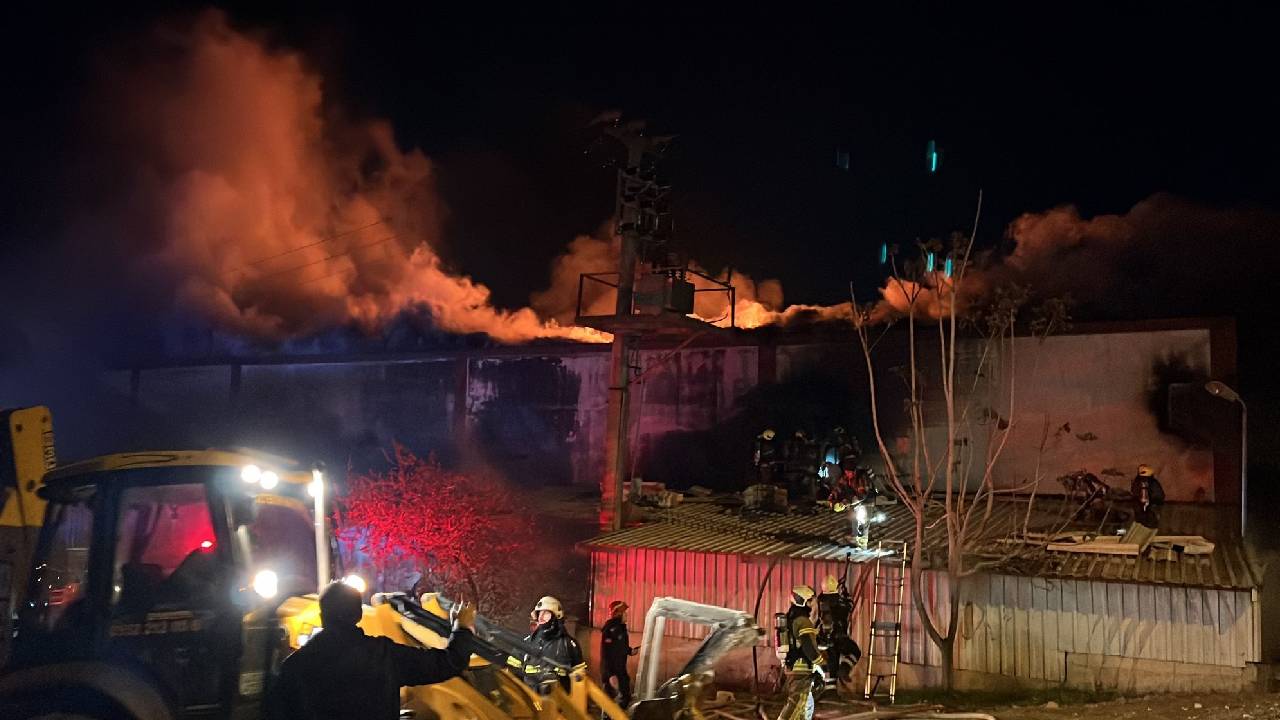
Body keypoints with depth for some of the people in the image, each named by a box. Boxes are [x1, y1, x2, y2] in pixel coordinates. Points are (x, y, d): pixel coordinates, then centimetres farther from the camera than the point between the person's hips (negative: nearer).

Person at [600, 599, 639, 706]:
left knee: (625, 697, 17)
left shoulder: (621, 627, 7)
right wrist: (611, 675, -28)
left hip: (621, 670, 9)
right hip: (611, 672, -9)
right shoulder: (610, 630, -21)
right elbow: (606, 653, -24)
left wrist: (631, 651, 5)